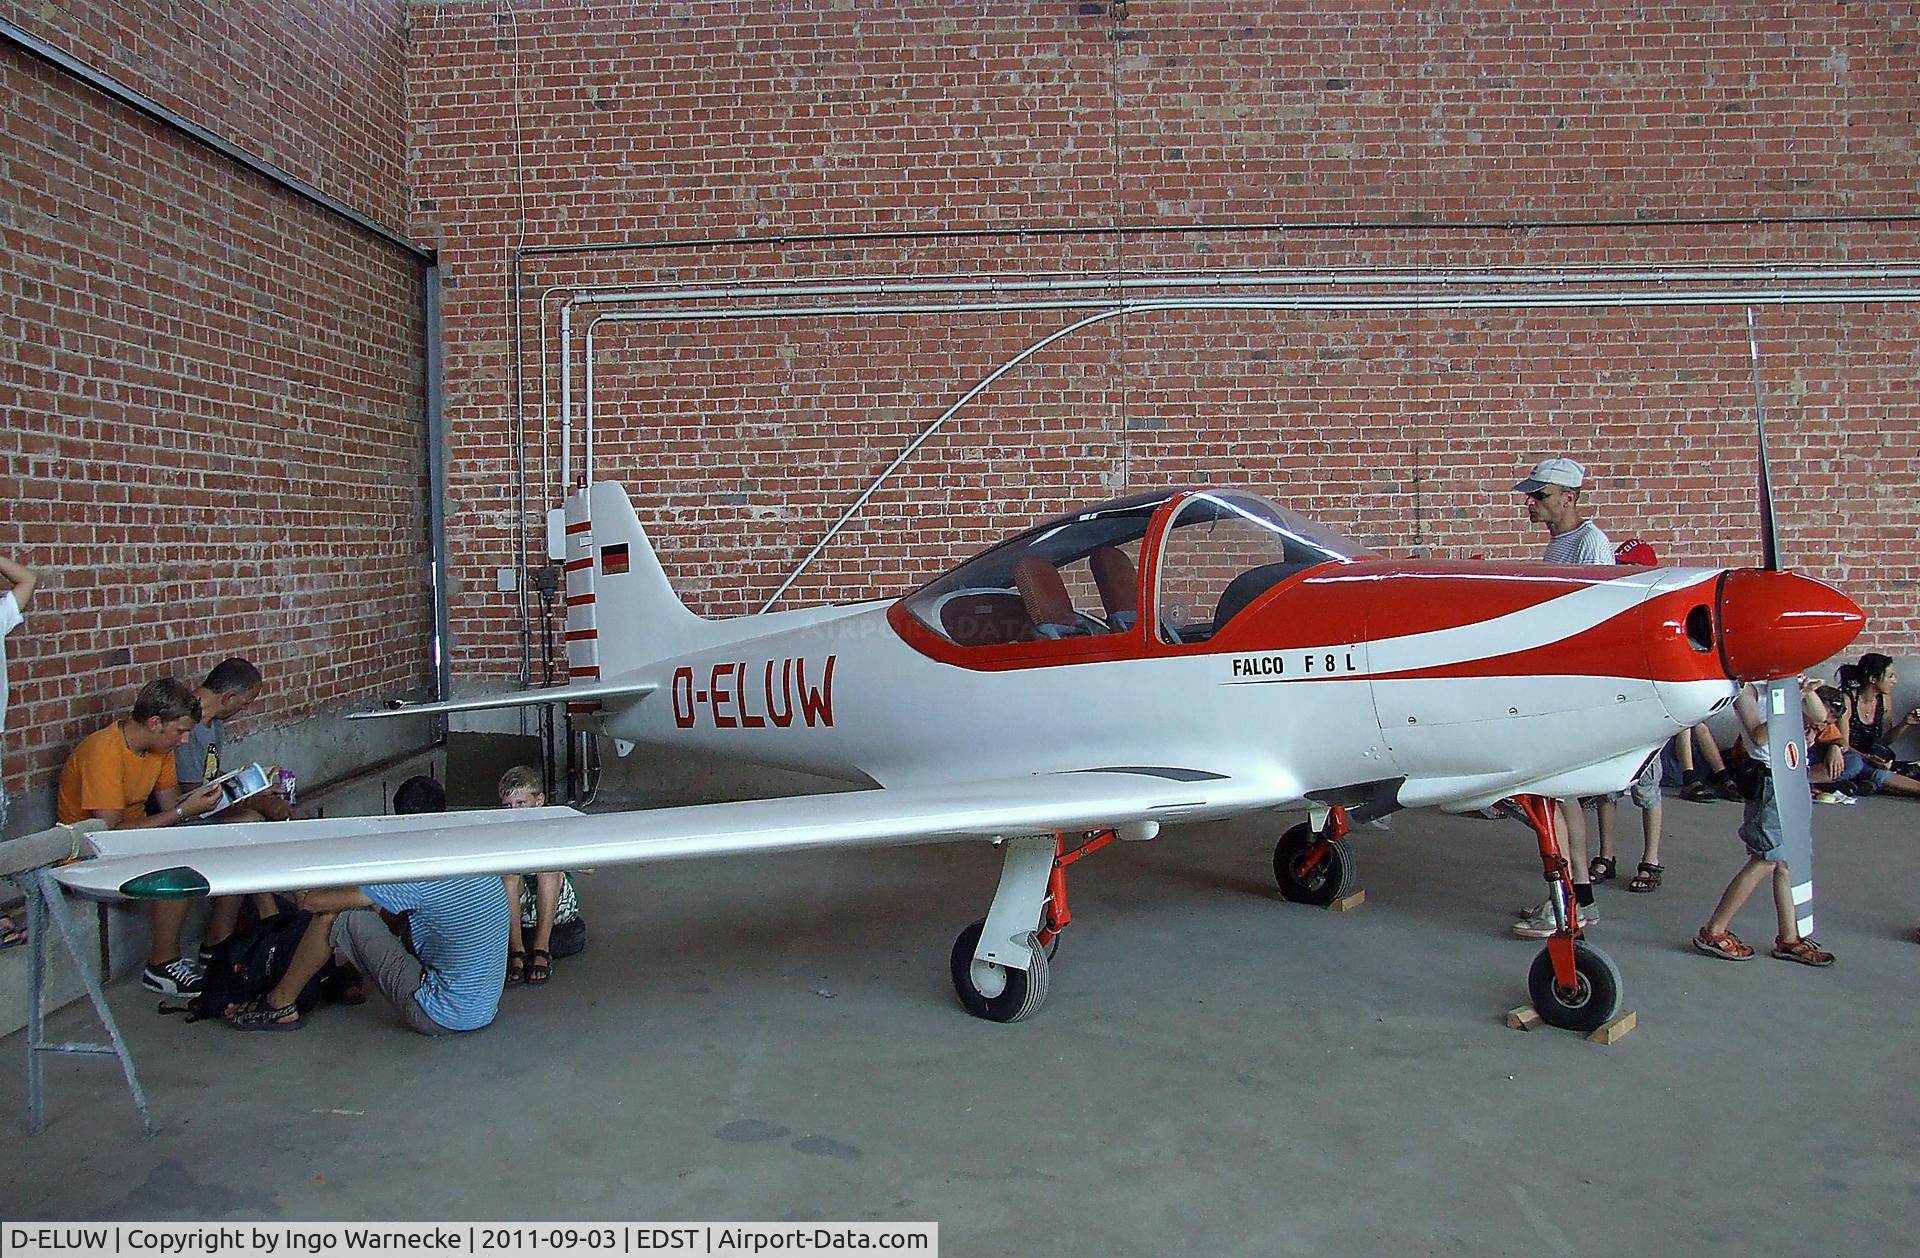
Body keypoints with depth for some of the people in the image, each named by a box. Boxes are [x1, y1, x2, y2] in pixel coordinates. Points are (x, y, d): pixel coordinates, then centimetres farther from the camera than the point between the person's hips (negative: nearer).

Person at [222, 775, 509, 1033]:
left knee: (335, 915, -3)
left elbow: (313, 901, -17)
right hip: (486, 1011, 8)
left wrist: (301, 892, 9)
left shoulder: (415, 876, -21)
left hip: (439, 1017, -8)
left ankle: (281, 1004, 15)